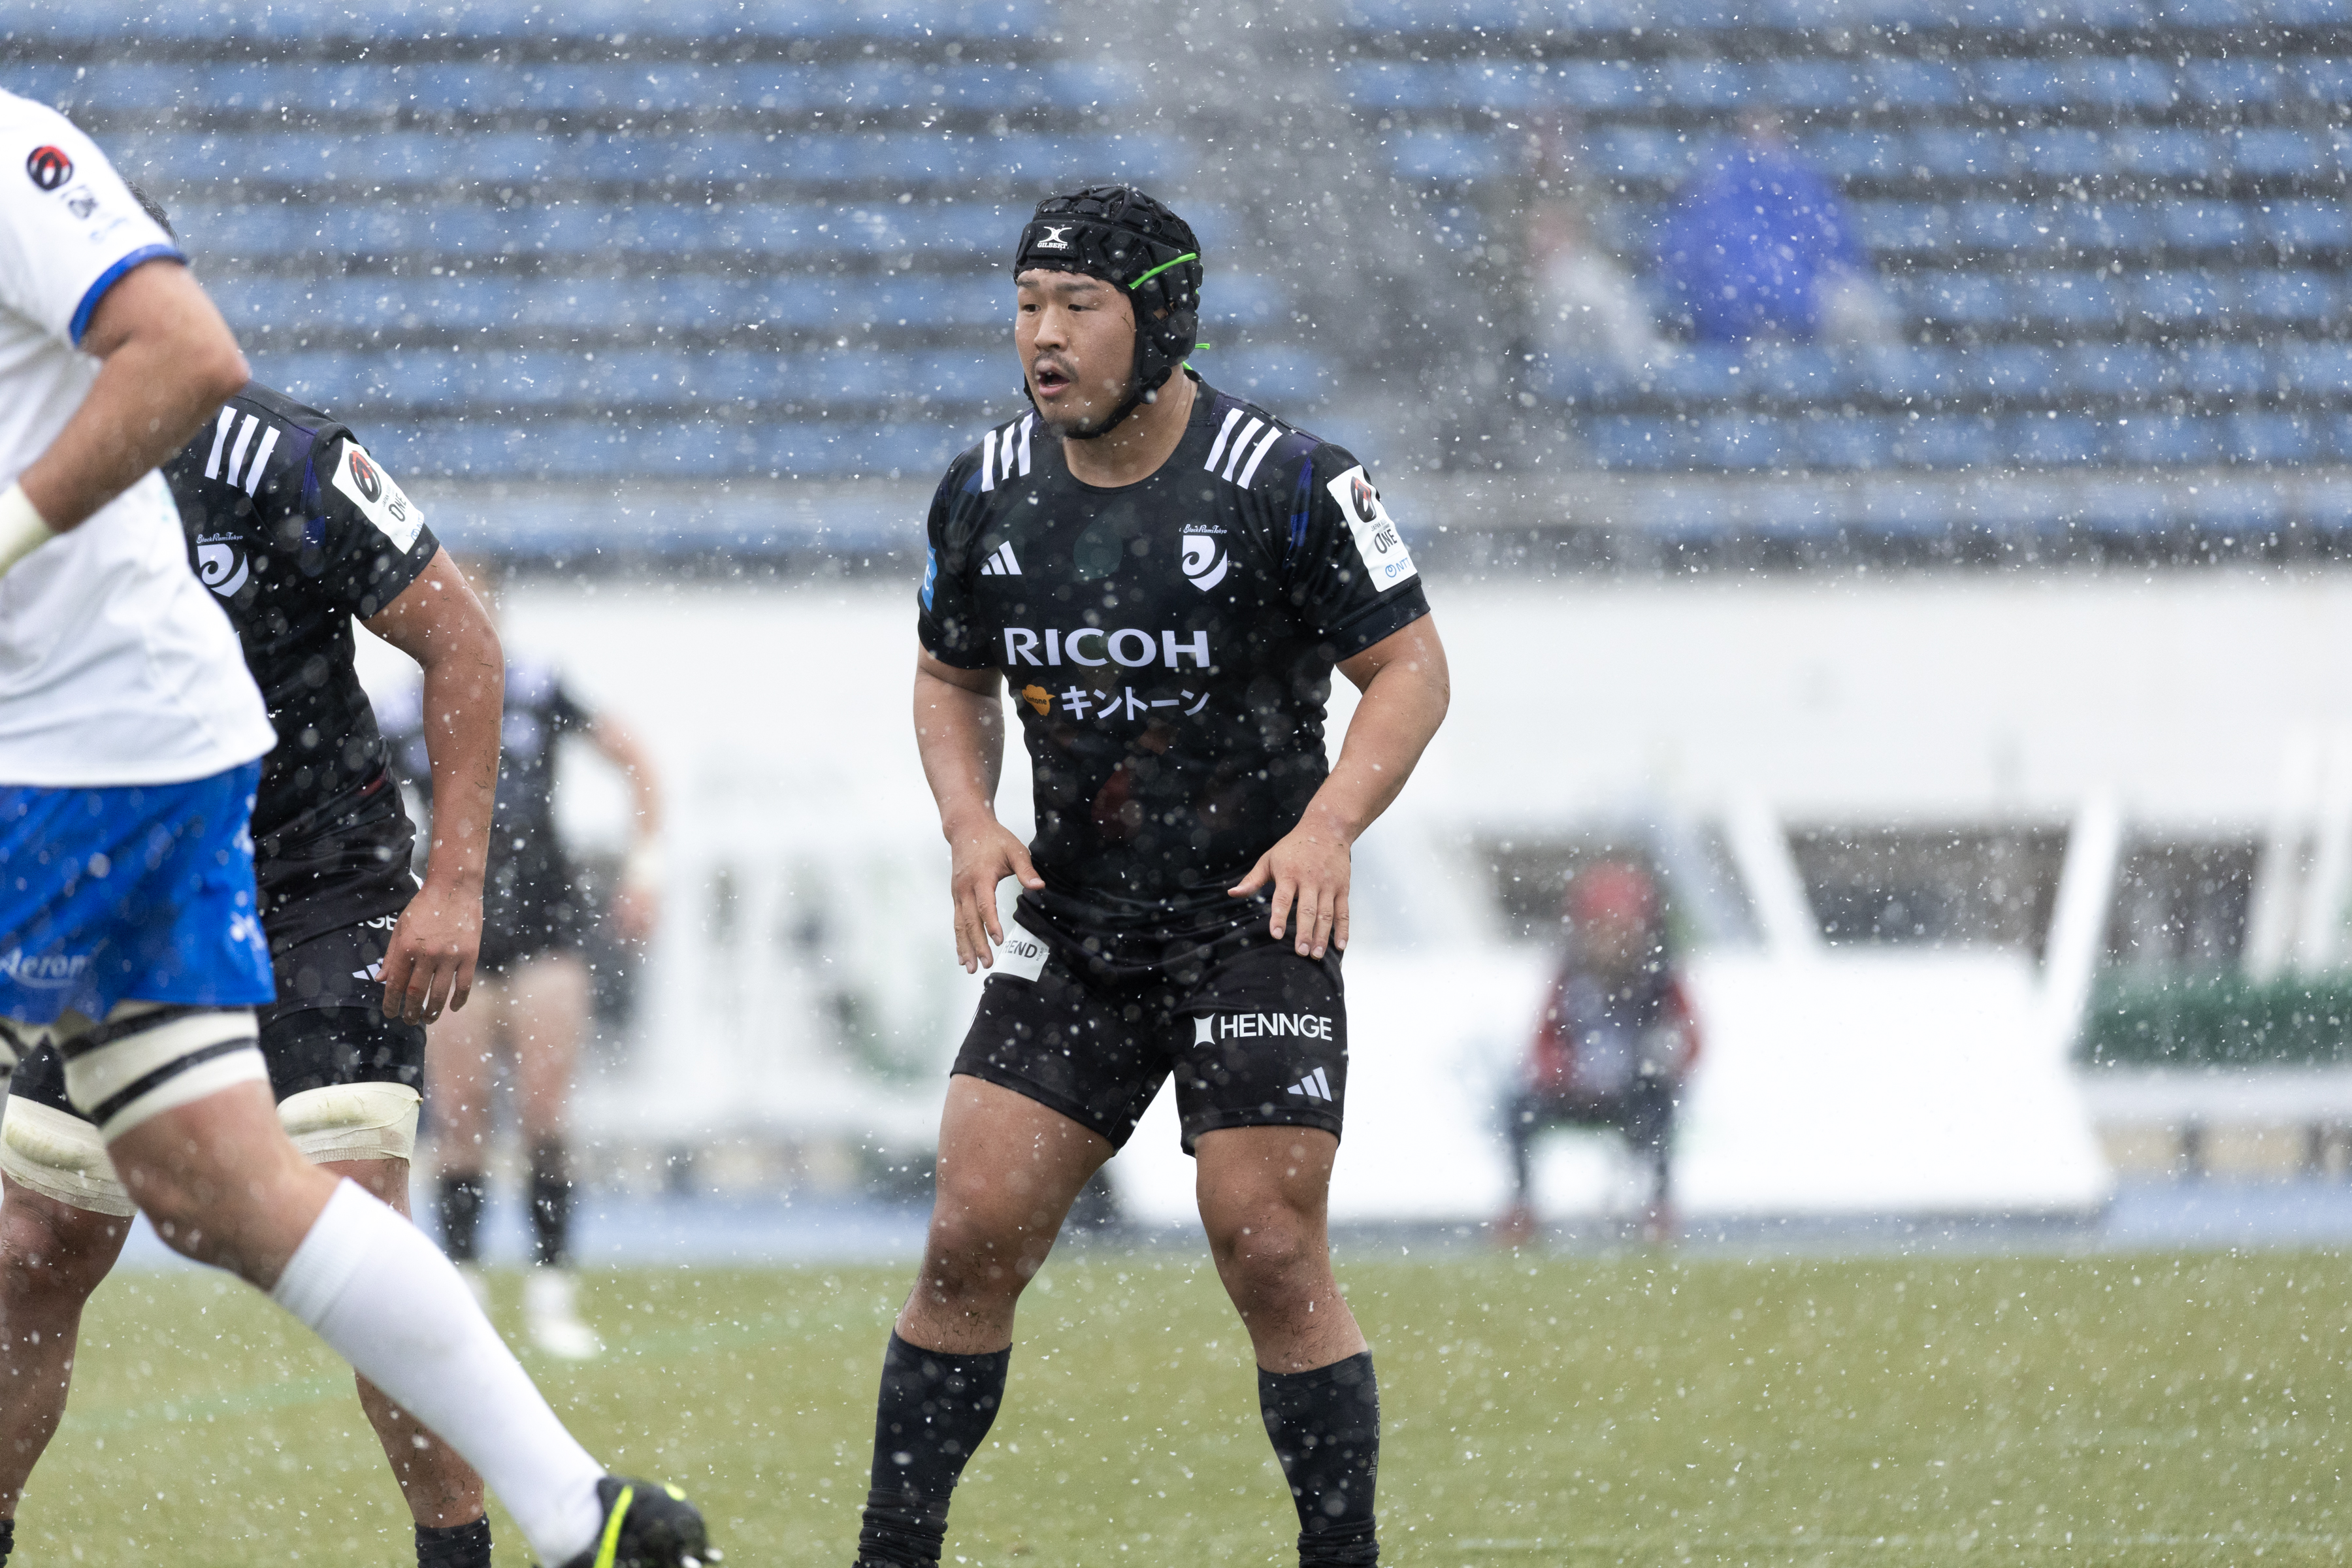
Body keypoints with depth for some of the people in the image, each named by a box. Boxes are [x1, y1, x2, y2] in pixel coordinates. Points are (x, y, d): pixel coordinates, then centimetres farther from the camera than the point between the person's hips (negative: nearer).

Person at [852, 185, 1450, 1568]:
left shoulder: (1286, 484, -13)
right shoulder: (988, 493, 2)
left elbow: (1410, 666, -8)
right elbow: (953, 677, 17)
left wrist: (1327, 825, -23)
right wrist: (970, 819, -2)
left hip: (1256, 922, -4)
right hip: (1073, 929, 4)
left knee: (1272, 1257, -9)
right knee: (974, 1235, -3)